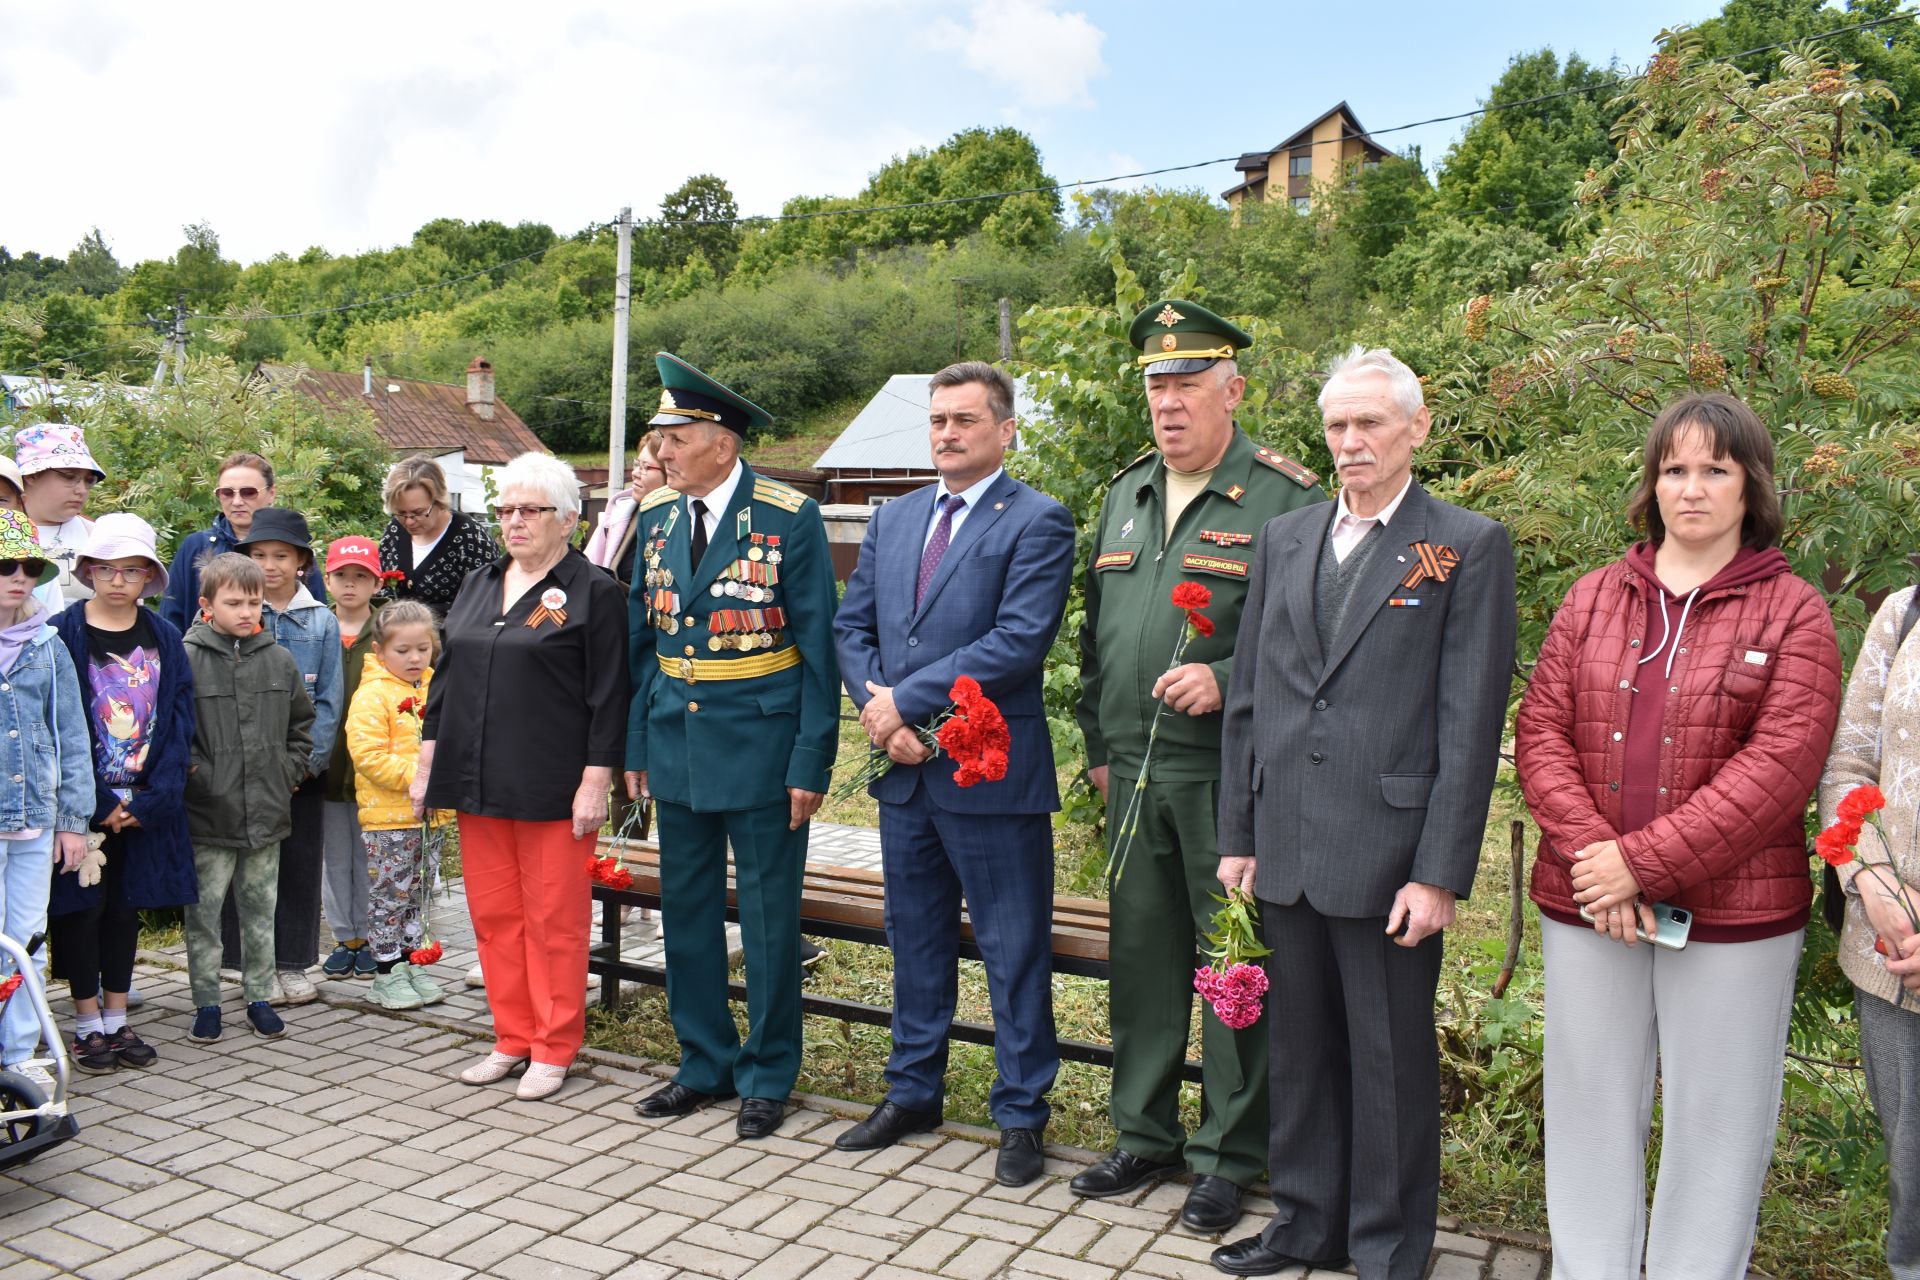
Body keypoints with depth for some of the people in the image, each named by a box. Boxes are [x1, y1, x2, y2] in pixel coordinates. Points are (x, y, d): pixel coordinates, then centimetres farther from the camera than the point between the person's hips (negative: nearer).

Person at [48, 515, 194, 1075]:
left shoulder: (164, 639, 3)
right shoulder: (62, 634, -6)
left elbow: (179, 721, 0)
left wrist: (150, 800, -10)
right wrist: (98, 802, -15)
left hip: (145, 806, 3)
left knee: (127, 907, 11)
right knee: (82, 907, 4)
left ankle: (117, 1020, 22)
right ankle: (88, 1024, 17)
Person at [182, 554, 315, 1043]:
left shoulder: (279, 659, 5)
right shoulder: (185, 658, -8)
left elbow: (302, 722, 16)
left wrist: (290, 772, 8)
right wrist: (194, 772, -13)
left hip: (267, 813, 3)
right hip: (208, 816, -3)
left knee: (260, 910, 13)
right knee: (203, 912, 6)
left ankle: (260, 996, 24)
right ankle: (206, 1001, 19)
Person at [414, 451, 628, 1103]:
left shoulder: (594, 593, -5)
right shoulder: (478, 585, 14)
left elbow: (608, 696, -9)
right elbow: (445, 676, 17)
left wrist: (596, 781, -14)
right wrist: (427, 762, 13)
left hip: (553, 791, -6)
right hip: (479, 782, 6)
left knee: (554, 920, 3)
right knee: (493, 914, 12)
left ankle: (553, 1049, 16)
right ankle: (513, 1039, 26)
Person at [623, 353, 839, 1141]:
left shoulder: (789, 519, -11)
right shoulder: (656, 516, 6)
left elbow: (818, 647, -10)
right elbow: (642, 639, 11)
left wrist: (812, 763, -13)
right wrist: (635, 746, 8)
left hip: (761, 748, -5)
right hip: (677, 747, 6)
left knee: (768, 920, 5)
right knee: (686, 913, 14)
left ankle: (767, 1076, 22)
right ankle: (705, 1064, 30)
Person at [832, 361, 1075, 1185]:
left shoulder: (1037, 522, -7)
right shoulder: (893, 520, 13)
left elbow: (1019, 642, -18)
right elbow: (851, 626, 11)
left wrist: (905, 701, -16)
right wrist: (880, 713, -7)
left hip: (993, 772, -6)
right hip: (906, 770, 6)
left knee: (1014, 950, 5)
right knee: (915, 939, 18)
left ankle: (1020, 1114, 21)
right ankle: (913, 1093, 34)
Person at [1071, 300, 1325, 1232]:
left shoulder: (1285, 499, -7)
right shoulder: (1125, 494, 13)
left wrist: (1226, 681, -21)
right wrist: (1098, 747, 16)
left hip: (1229, 778, -6)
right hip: (1135, 777, 6)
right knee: (1141, 955, 14)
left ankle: (1229, 1157, 21)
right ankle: (1146, 1135, 30)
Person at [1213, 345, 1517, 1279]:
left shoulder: (1468, 548, -4)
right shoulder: (1284, 539, 11)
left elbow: (1470, 723, -8)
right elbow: (1247, 699, 12)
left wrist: (1441, 874, -12)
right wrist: (1237, 836, 8)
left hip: (1387, 854, -4)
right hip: (1286, 851, 5)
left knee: (1391, 1058, 8)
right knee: (1301, 1045, 16)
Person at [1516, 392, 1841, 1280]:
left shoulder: (1792, 613, -1)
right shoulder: (1593, 598, 8)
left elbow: (1780, 764, -11)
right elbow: (1540, 732, 2)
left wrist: (1644, 861, -17)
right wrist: (1589, 855, -13)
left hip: (1732, 916, -2)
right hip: (1585, 908, 3)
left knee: (1714, 1125, 7)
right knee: (1590, 1112, 11)